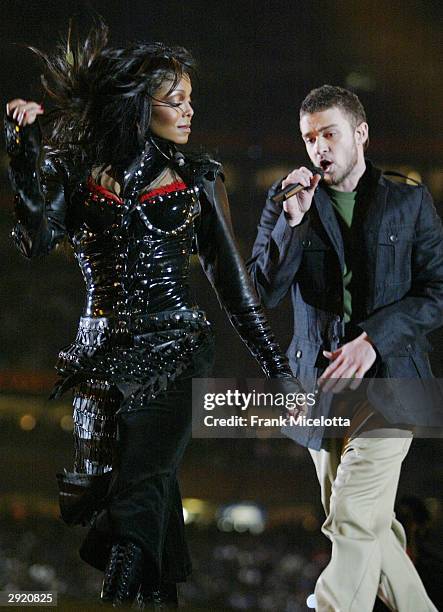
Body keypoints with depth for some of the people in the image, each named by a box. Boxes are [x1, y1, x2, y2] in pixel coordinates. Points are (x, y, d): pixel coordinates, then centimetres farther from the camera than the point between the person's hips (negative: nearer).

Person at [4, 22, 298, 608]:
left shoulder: (196, 179, 8)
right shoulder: (77, 172, 7)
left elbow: (233, 281, 10)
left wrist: (279, 370, 7)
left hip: (176, 353, -2)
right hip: (103, 356, 2)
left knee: (137, 506, -14)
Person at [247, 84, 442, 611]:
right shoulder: (287, 201, 9)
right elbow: (263, 292, 0)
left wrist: (374, 338, -12)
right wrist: (292, 219, -12)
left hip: (385, 382, -3)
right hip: (319, 387, 3)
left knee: (353, 524, -14)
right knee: (371, 526, 9)